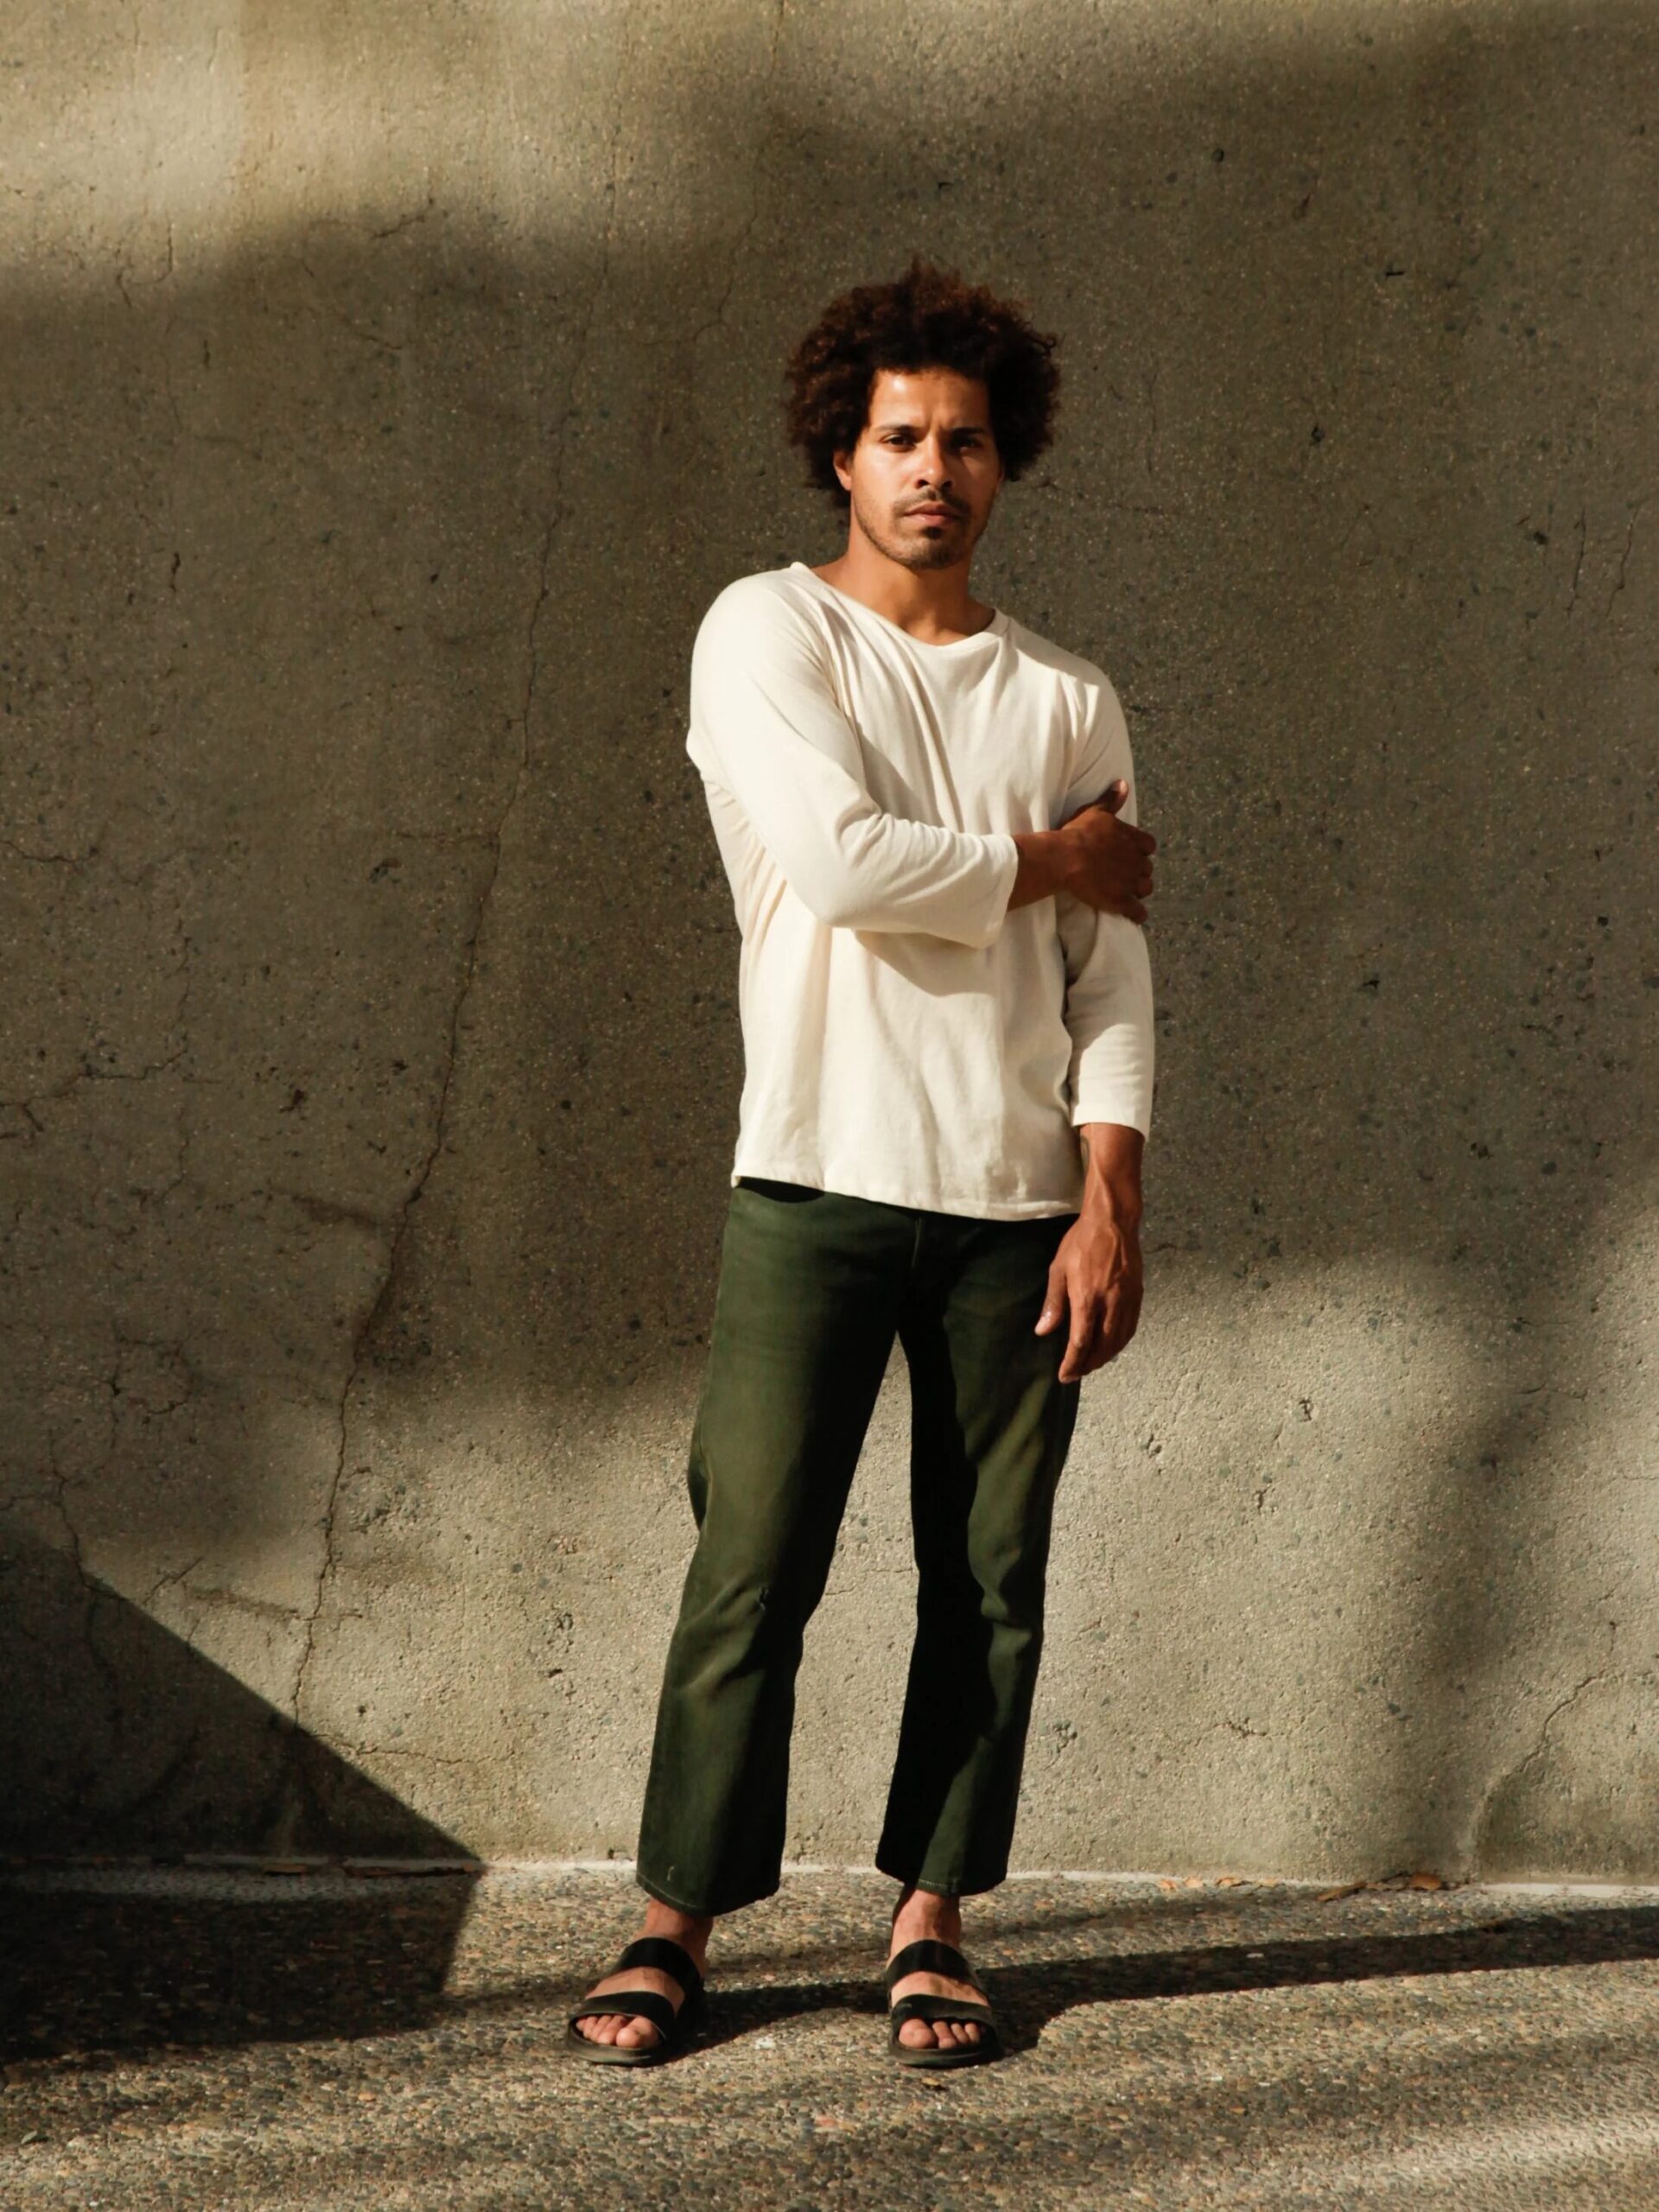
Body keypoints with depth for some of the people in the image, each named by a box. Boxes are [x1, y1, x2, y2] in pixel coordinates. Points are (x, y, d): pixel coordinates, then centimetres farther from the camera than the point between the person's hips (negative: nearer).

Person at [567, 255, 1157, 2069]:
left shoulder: (1067, 698, 13)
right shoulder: (768, 631, 3)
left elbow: (1111, 976, 8)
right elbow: (839, 860, -13)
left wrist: (1109, 1201, -3)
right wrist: (1053, 859, 0)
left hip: (1019, 1195, 3)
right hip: (818, 1173, -3)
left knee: (991, 1580, 4)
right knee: (752, 1565, -3)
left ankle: (931, 1917, 16)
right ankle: (678, 1920, 9)